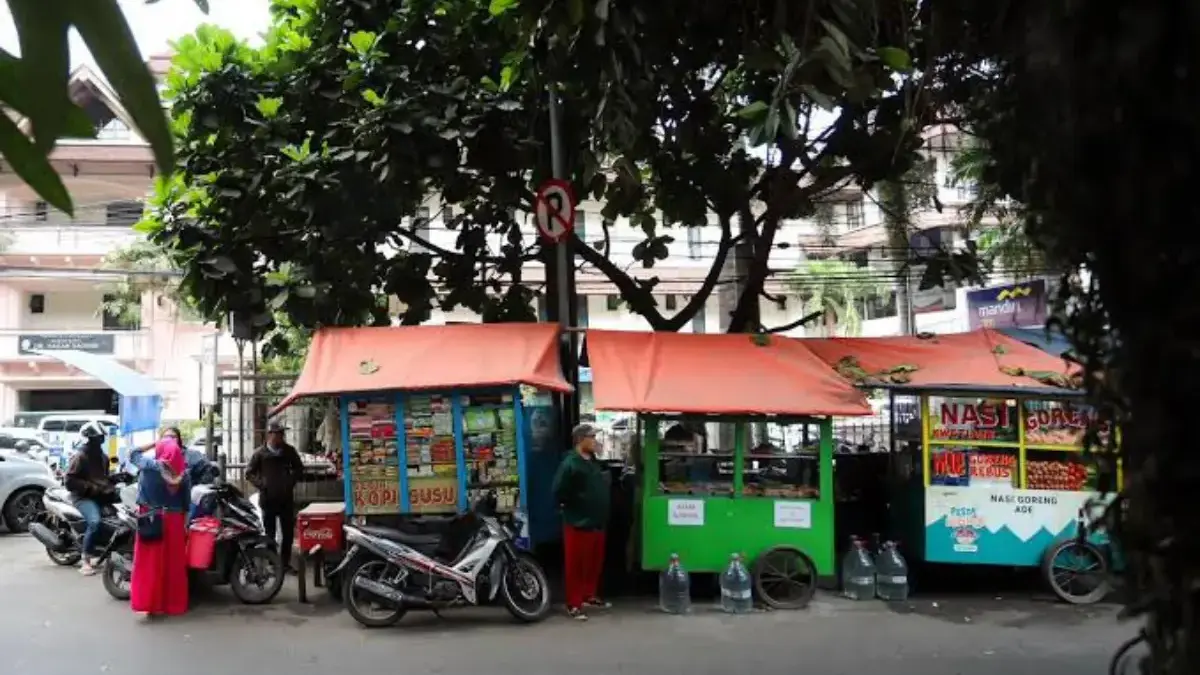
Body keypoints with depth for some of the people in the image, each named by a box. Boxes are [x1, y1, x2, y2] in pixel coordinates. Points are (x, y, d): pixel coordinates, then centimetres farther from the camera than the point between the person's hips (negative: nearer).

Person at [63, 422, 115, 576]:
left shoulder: (103, 457, 18)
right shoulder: (80, 457, -7)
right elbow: (70, 481, -14)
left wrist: (109, 488, 10)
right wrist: (91, 488, -20)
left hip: (101, 495, 8)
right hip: (84, 497, -8)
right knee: (94, 521, -34)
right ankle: (86, 562, -27)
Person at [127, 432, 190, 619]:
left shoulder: (149, 465, -9)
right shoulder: (182, 471, -1)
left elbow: (133, 454, 12)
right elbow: (186, 501, 4)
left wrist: (155, 443, 10)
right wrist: (184, 523, 13)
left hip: (151, 519, -2)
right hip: (175, 520, 3)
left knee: (150, 562, 1)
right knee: (173, 562, 8)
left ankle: (148, 602, -2)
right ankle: (173, 604, 15)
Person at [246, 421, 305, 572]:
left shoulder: (289, 451, 5)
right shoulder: (260, 453, -2)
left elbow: (299, 468, 17)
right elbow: (249, 473, 3)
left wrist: (292, 481, 2)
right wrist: (261, 485, -9)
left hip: (286, 498, 3)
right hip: (268, 498, -3)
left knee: (288, 532, 5)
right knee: (269, 533, 4)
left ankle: (285, 562, 15)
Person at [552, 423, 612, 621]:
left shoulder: (595, 462, 10)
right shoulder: (570, 464, -17)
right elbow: (559, 492, -20)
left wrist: (601, 510, 10)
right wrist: (573, 506, -10)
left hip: (597, 523, 8)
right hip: (578, 524, -8)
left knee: (595, 562, 17)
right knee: (576, 565, 0)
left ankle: (590, 596, 32)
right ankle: (574, 604, 8)